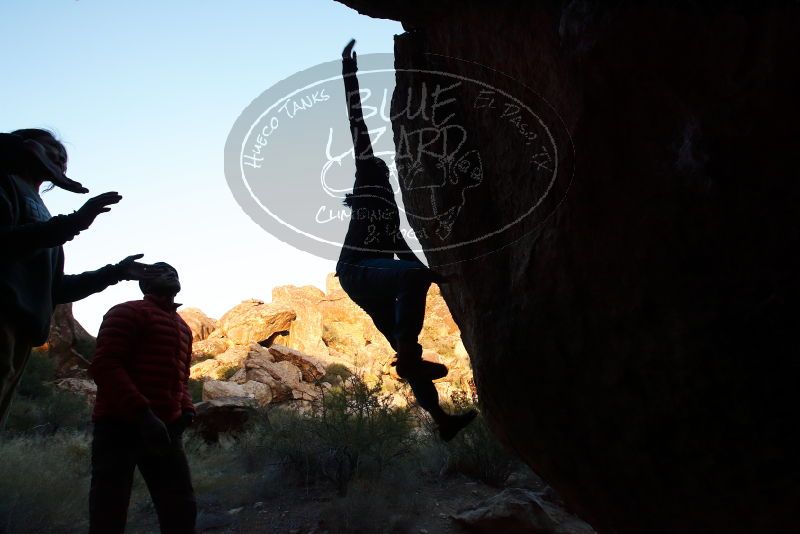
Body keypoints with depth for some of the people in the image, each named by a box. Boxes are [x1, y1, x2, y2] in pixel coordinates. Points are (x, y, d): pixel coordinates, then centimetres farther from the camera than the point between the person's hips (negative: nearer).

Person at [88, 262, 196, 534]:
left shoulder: (184, 329, 23)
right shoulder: (128, 312, -1)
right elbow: (104, 366, -13)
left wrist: (186, 408, 8)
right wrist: (143, 413, -22)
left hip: (165, 429, 7)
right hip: (120, 426, -7)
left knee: (181, 511, 7)